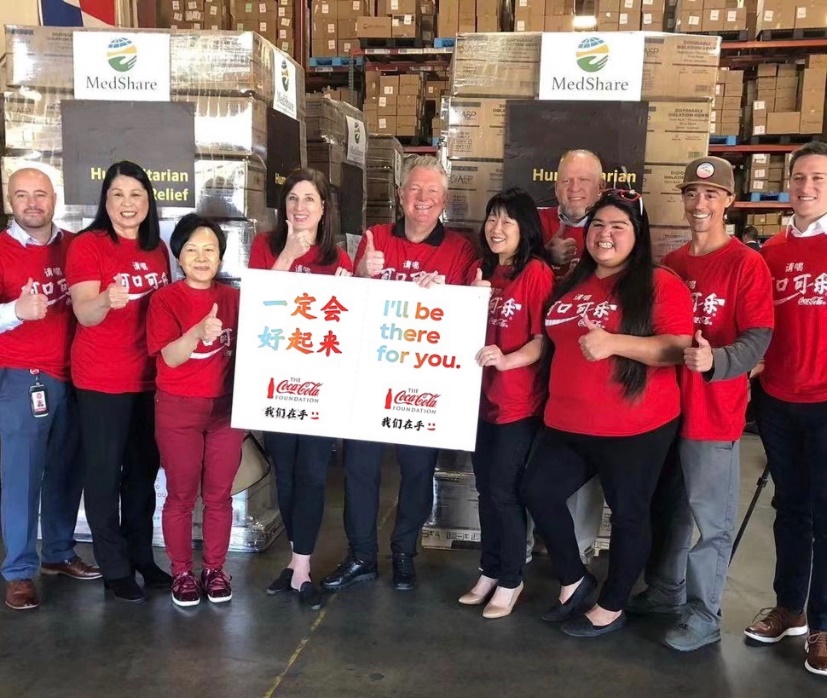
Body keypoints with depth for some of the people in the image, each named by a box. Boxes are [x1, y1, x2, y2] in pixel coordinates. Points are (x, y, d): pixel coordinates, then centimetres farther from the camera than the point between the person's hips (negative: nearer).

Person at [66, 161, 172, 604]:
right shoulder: (87, 245, -9)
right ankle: (115, 569, 16)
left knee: (144, 471, 14)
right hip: (101, 380, -5)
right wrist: (107, 301, -38)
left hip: (149, 377, 6)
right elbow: (84, 314, -17)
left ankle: (142, 557, 29)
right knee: (104, 475, 3)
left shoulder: (157, 248, 7)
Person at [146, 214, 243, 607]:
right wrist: (200, 332, -35)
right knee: (181, 495, 8)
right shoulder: (165, 299, -7)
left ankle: (215, 570, 25)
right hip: (178, 410, -3)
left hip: (226, 408, 3)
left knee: (219, 495, 11)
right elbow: (170, 357, -17)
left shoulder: (233, 298, 4)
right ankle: (181, 572, 23)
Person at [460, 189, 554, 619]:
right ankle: (490, 571, 30)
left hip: (520, 401, -7)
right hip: (482, 397, 7)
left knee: (504, 490, -1)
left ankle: (511, 580, 18)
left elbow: (544, 339, -15)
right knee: (485, 488, 14)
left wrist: (507, 360, -30)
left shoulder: (537, 272, -11)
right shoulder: (481, 270, 10)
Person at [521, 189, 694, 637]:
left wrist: (614, 343, -28)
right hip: (568, 424, 6)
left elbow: (679, 348, -18)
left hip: (636, 428, -6)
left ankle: (611, 608, 28)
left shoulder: (660, 284, -8)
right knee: (538, 490, 4)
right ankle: (574, 581, 26)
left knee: (627, 513, 8)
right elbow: (553, 341, 27)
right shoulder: (570, 285, 12)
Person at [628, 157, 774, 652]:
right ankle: (665, 591, 35)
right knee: (667, 505, 18)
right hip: (664, 404, 6)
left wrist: (714, 361, -32)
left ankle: (704, 616, 19)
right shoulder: (670, 264, 9)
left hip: (714, 411, -6)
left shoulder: (747, 264, -8)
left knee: (709, 516, 4)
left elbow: (758, 339, -15)